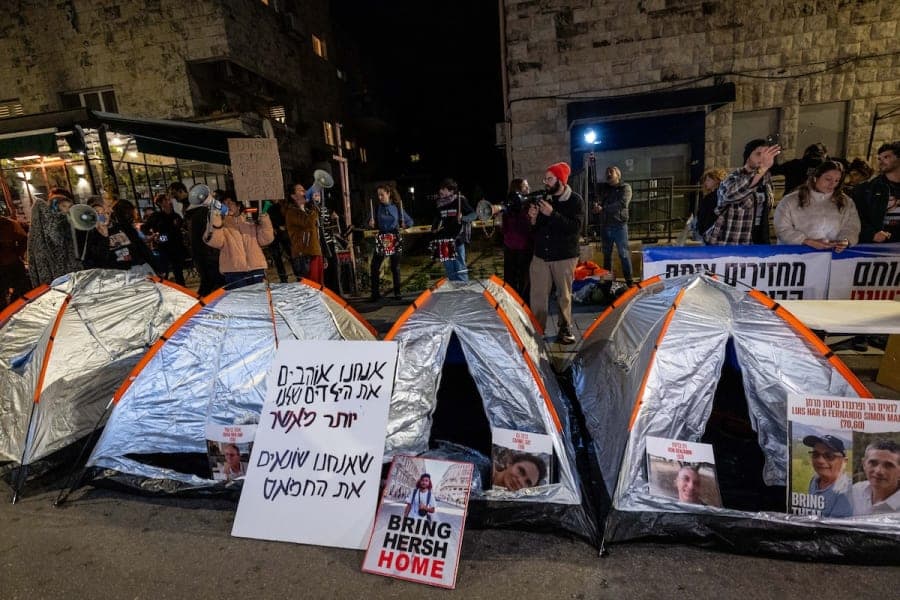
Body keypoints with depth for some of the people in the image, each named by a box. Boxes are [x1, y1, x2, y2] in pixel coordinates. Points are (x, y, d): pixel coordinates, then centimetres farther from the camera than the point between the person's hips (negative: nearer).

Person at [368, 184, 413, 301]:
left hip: (395, 239, -1)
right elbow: (373, 224, 7)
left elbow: (410, 221, 3)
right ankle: (375, 293, 4)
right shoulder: (377, 208, 2)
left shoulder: (397, 207, -2)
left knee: (395, 267, 6)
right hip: (381, 239, 1)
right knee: (374, 267, -6)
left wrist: (405, 225, -17)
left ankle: (397, 292, 18)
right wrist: (371, 224, -14)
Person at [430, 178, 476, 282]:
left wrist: (463, 218, -25)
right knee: (449, 269, 11)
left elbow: (474, 214, -8)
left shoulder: (460, 200, -7)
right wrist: (434, 229, 12)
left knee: (460, 268, -2)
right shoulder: (440, 203, 10)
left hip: (457, 239, -6)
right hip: (444, 240, 6)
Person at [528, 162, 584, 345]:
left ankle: (565, 329, 22)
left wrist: (552, 214, -24)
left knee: (564, 295, 7)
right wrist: (533, 218, -10)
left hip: (564, 256, -3)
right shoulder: (543, 199, 7)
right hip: (540, 255, 3)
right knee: (538, 295, 2)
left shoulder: (575, 201, -5)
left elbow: (575, 227, -19)